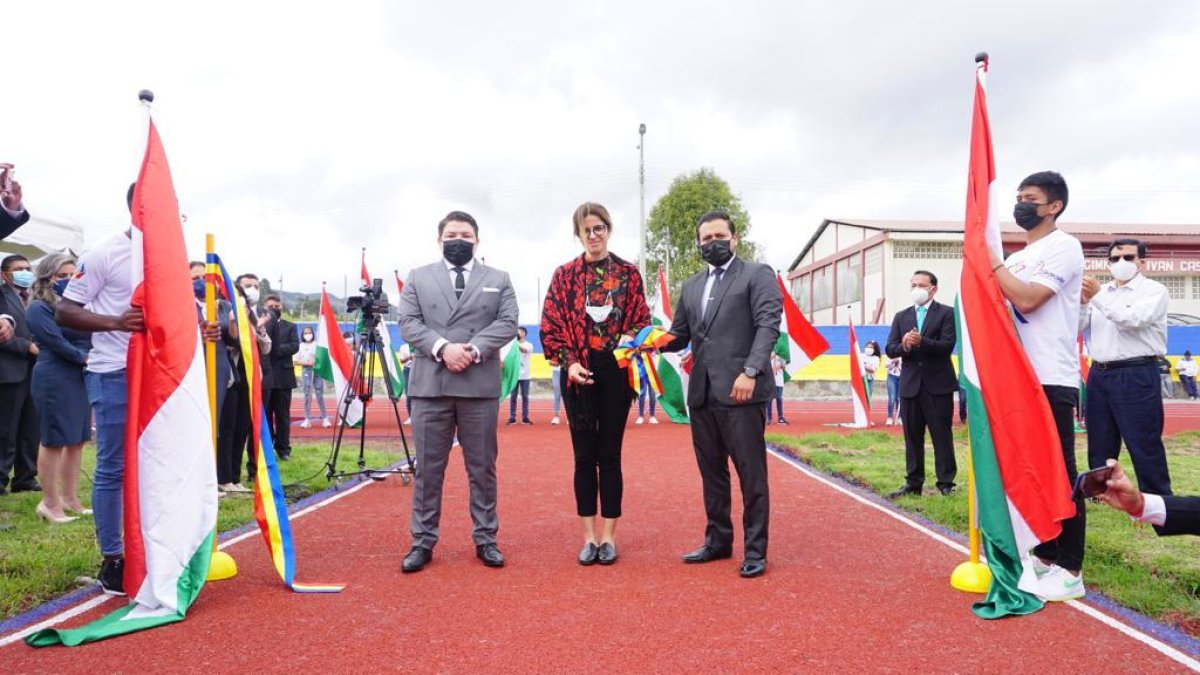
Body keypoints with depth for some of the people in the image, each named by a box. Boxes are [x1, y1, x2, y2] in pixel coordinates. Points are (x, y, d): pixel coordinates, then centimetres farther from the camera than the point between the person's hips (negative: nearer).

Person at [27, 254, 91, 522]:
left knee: (77, 440, 9)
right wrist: (84, 357, -11)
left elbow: (90, 334, 12)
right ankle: (50, 502, 7)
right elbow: (56, 341, -15)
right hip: (54, 379, -7)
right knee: (54, 441, -2)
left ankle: (69, 498, 17)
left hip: (80, 378, 7)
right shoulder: (39, 307, -5)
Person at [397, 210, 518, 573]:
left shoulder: (498, 279, 12)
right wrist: (442, 348, -14)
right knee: (428, 467, 4)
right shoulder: (418, 278, 13)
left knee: (482, 467, 6)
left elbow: (507, 323, 1)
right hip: (430, 385, 0)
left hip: (480, 385, 0)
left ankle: (485, 539, 16)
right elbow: (409, 322, 2)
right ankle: (423, 541, 13)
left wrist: (474, 350, -14)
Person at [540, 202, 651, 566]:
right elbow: (551, 325, 1)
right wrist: (569, 362, -10)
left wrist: (630, 338, -16)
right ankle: (589, 536, 14)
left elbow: (642, 318, 6)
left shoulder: (629, 272, 6)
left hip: (616, 372, 0)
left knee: (610, 455, 4)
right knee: (584, 456, 5)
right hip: (579, 373, 0)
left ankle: (608, 535, 14)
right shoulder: (564, 275, 5)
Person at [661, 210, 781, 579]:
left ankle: (755, 550, 9)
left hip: (741, 391, -6)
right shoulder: (691, 287, 20)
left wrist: (750, 372, -21)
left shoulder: (758, 275, 3)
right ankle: (718, 541, 25)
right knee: (712, 473, 13)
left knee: (751, 474, -1)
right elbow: (679, 336, 19)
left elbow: (769, 325, -9)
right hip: (702, 393, 6)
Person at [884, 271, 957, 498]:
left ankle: (946, 483, 9)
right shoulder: (901, 316, 13)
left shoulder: (946, 313, 1)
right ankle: (913, 483, 15)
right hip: (910, 384, 4)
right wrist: (904, 345, -16)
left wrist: (920, 341, -25)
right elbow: (890, 349, 5)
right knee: (912, 437, 8)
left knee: (942, 436, 1)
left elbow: (947, 345, -12)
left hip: (938, 384, -4)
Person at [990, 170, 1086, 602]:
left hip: (1053, 379, -9)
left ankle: (1070, 571, 3)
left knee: (1060, 472, -4)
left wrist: (992, 262, -11)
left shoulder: (1064, 247, -7)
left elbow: (1027, 300, -19)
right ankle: (1046, 555, 25)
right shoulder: (1017, 258, 18)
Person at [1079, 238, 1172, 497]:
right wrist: (1082, 301, -8)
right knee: (1100, 443, 13)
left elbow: (1134, 320, -18)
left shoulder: (1154, 290, -1)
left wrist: (1098, 297, -19)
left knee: (1144, 444, -4)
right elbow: (1077, 327, 10)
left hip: (1136, 375, -5)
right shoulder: (1100, 292, 13)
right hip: (1099, 374, 5)